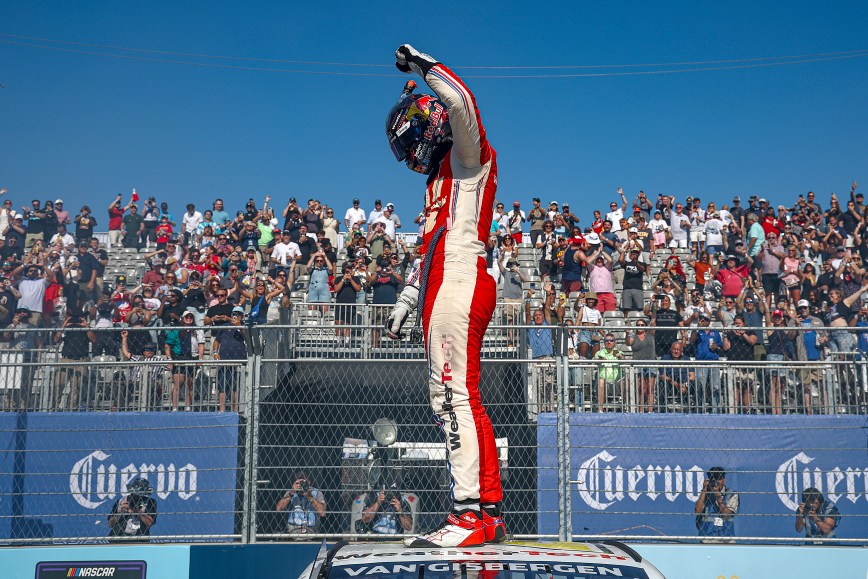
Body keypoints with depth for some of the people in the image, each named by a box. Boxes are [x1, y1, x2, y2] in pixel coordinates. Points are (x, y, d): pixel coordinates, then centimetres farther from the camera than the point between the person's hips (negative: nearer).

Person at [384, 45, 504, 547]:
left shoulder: (470, 155, 3)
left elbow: (461, 104, -19)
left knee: (454, 396, -17)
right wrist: (406, 302, 33)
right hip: (448, 289, 10)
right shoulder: (443, 178, 30)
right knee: (461, 399, 6)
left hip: (462, 284, -10)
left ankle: (471, 515, -20)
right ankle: (491, 513, 8)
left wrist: (424, 66, -6)